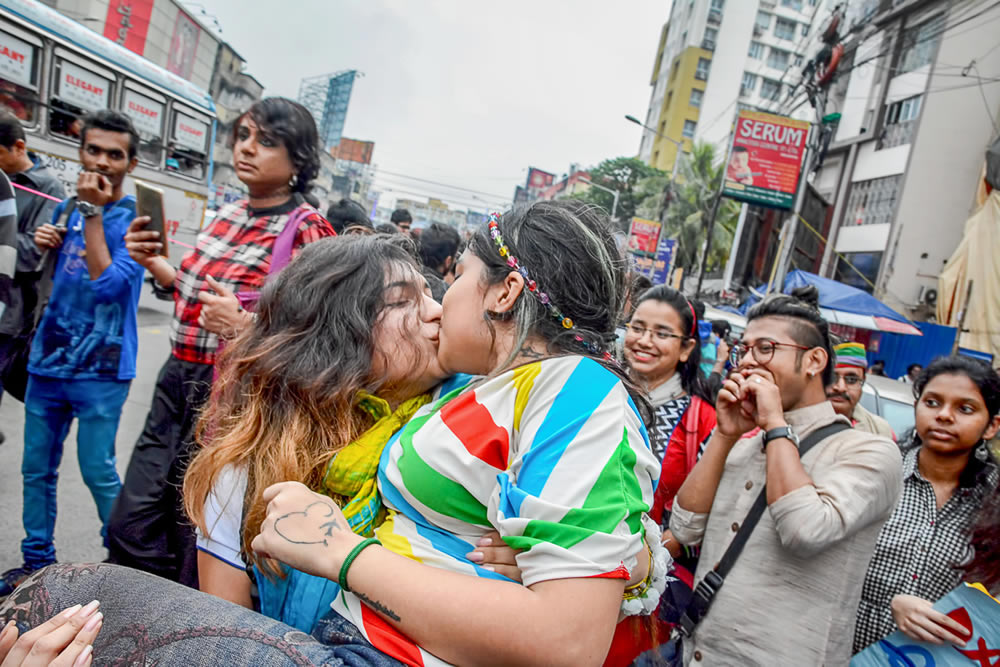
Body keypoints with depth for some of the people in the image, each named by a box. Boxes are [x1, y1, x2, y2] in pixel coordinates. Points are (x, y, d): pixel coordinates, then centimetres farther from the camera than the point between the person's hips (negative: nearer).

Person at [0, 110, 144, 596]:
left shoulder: (135, 219, -8)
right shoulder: (67, 208, 10)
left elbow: (108, 285, -22)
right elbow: (48, 277, 21)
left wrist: (94, 213, -20)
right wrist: (44, 247, -1)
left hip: (100, 370, -6)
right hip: (48, 359, 6)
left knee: (98, 472, 0)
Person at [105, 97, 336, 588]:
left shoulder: (306, 229, -13)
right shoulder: (227, 215, 8)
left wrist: (247, 325, -28)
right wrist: (153, 263, 5)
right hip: (177, 382, 7)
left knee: (195, 543, 10)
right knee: (131, 531, 13)